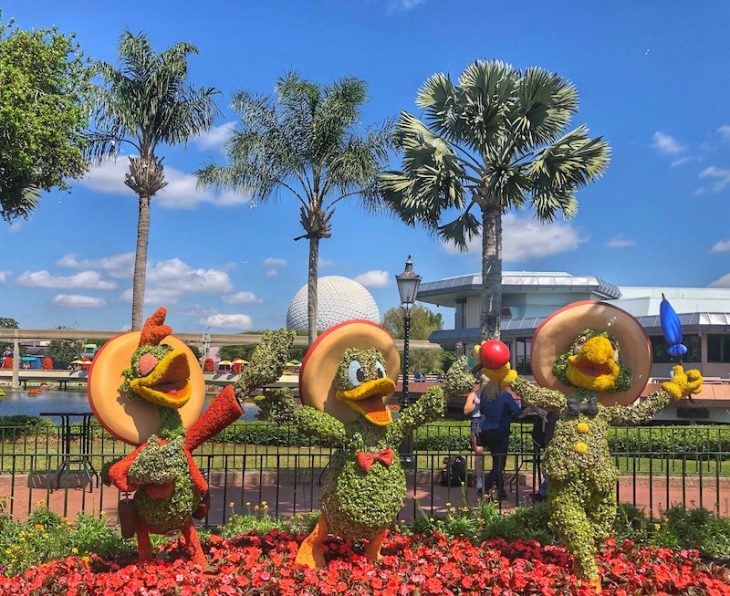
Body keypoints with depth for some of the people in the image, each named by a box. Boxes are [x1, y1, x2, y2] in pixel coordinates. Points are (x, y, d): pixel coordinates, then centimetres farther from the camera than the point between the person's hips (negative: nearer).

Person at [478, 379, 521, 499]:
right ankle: (484, 489, -11)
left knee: (497, 463, 17)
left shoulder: (484, 396, 2)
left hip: (486, 432, 6)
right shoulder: (506, 396, -14)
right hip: (500, 433, -6)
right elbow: (517, 412, -15)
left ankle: (501, 491, 22)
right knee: (499, 465, 0)